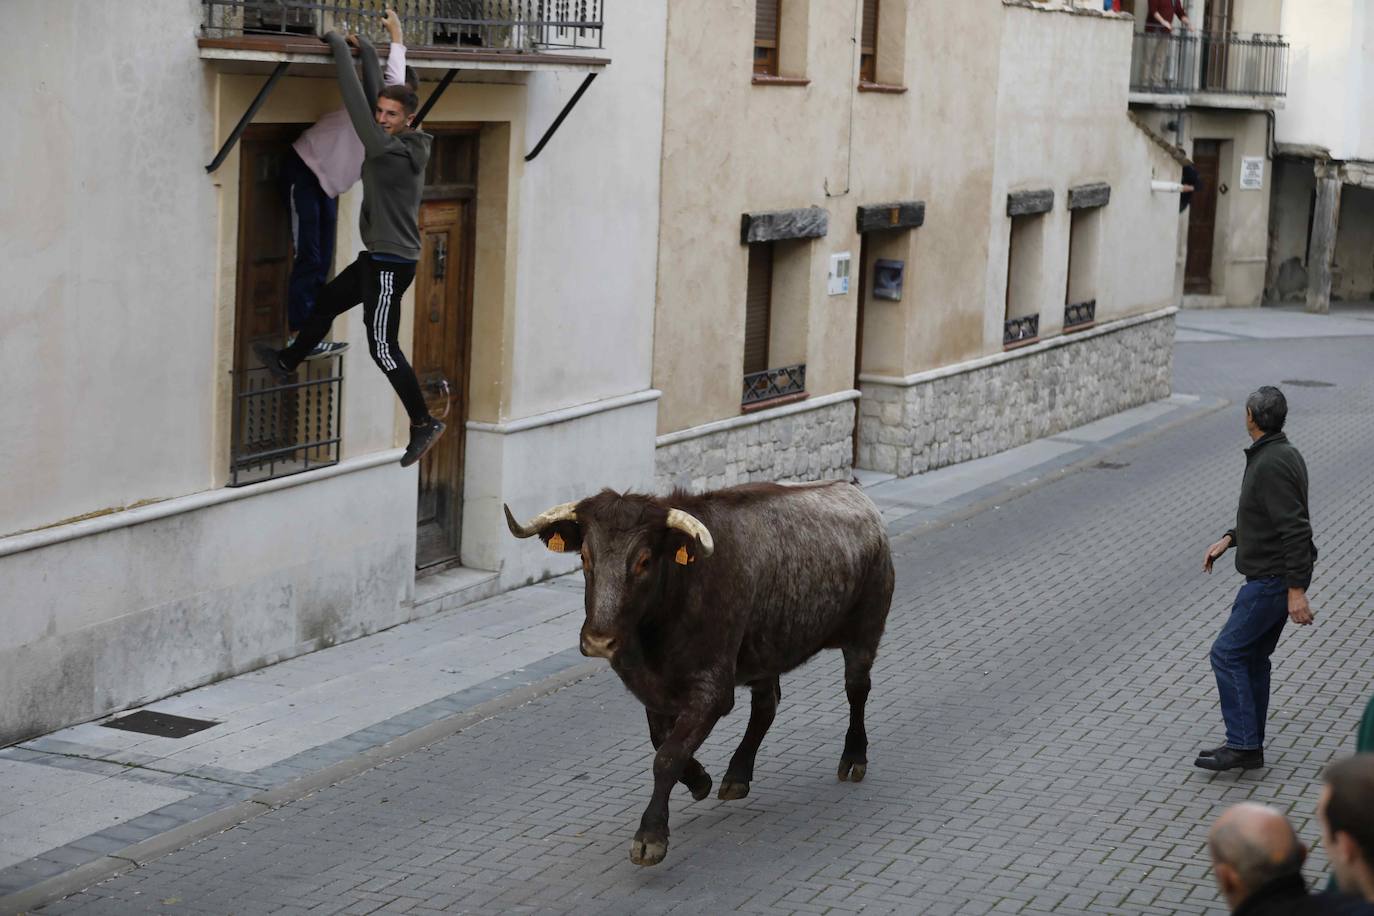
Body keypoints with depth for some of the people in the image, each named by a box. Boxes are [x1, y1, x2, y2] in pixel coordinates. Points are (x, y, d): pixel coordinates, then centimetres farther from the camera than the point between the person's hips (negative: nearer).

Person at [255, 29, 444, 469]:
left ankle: (423, 423, -3)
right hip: (378, 258, 10)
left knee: (383, 347, -8)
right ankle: (286, 363, 45)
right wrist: (364, 50, 16)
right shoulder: (398, 142, 3)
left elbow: (357, 104, -23)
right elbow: (373, 94, 15)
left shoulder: (392, 150, -22)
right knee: (325, 303, 25)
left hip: (392, 263, -10)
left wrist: (339, 47, -16)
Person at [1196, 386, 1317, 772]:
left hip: (1273, 578, -10)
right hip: (1273, 575, 10)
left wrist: (1296, 590, -28)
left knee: (1227, 653, -8)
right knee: (1253, 657, 15)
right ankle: (1249, 747, 21)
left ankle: (1241, 744, -7)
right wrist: (1229, 539, 15)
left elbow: (1294, 528, -26)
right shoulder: (1281, 454, 11)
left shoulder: (1272, 464, -22)